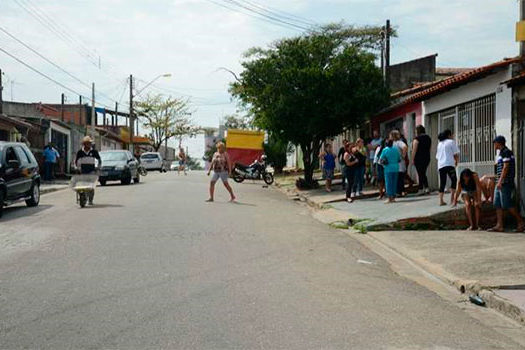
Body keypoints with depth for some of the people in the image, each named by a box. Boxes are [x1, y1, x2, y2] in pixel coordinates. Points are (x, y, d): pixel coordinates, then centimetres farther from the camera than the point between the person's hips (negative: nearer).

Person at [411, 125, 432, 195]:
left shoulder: (417, 139, -11)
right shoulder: (428, 138, 10)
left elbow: (414, 150, -13)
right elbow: (429, 149, 15)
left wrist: (412, 159, -8)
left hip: (419, 158, -6)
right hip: (427, 158, 6)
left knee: (420, 174, -2)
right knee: (423, 173, 15)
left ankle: (421, 189, 0)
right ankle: (426, 187, 3)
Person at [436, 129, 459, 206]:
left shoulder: (439, 144, 21)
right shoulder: (451, 142, 3)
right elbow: (456, 154, -2)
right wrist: (456, 162, 16)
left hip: (440, 165, 5)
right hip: (449, 164, -5)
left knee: (442, 183, 6)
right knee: (454, 180, 6)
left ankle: (441, 200, -2)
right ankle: (452, 199, -2)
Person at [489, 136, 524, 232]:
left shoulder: (506, 152, -10)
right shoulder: (501, 153, 19)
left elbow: (505, 167, -17)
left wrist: (500, 181, -21)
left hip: (505, 183, -10)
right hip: (500, 183, 10)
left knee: (507, 204, -9)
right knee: (498, 204, 4)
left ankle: (520, 222, 0)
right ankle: (499, 225, 2)